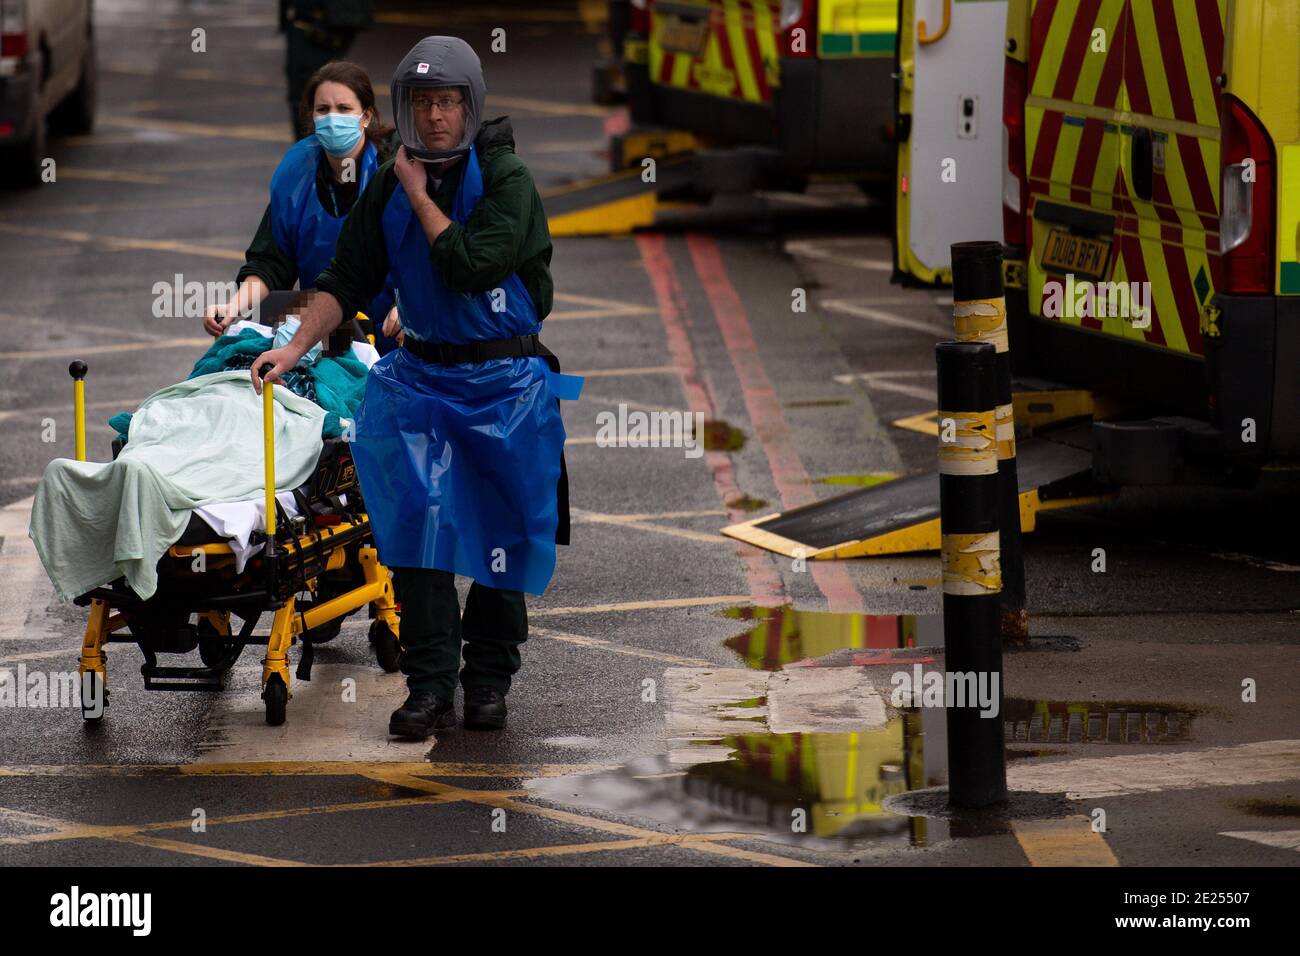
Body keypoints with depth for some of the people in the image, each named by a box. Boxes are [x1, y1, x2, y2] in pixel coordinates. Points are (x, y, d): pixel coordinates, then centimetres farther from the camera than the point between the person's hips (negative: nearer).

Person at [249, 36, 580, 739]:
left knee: (503, 526, 3)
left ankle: (489, 680, 17)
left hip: (504, 381, -3)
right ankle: (430, 687, -7)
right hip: (421, 376, 3)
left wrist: (420, 197, -14)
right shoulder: (388, 187, 5)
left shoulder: (504, 178, -10)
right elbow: (346, 280, 8)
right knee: (418, 519, -9)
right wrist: (296, 348, -4)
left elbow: (473, 266, -23)